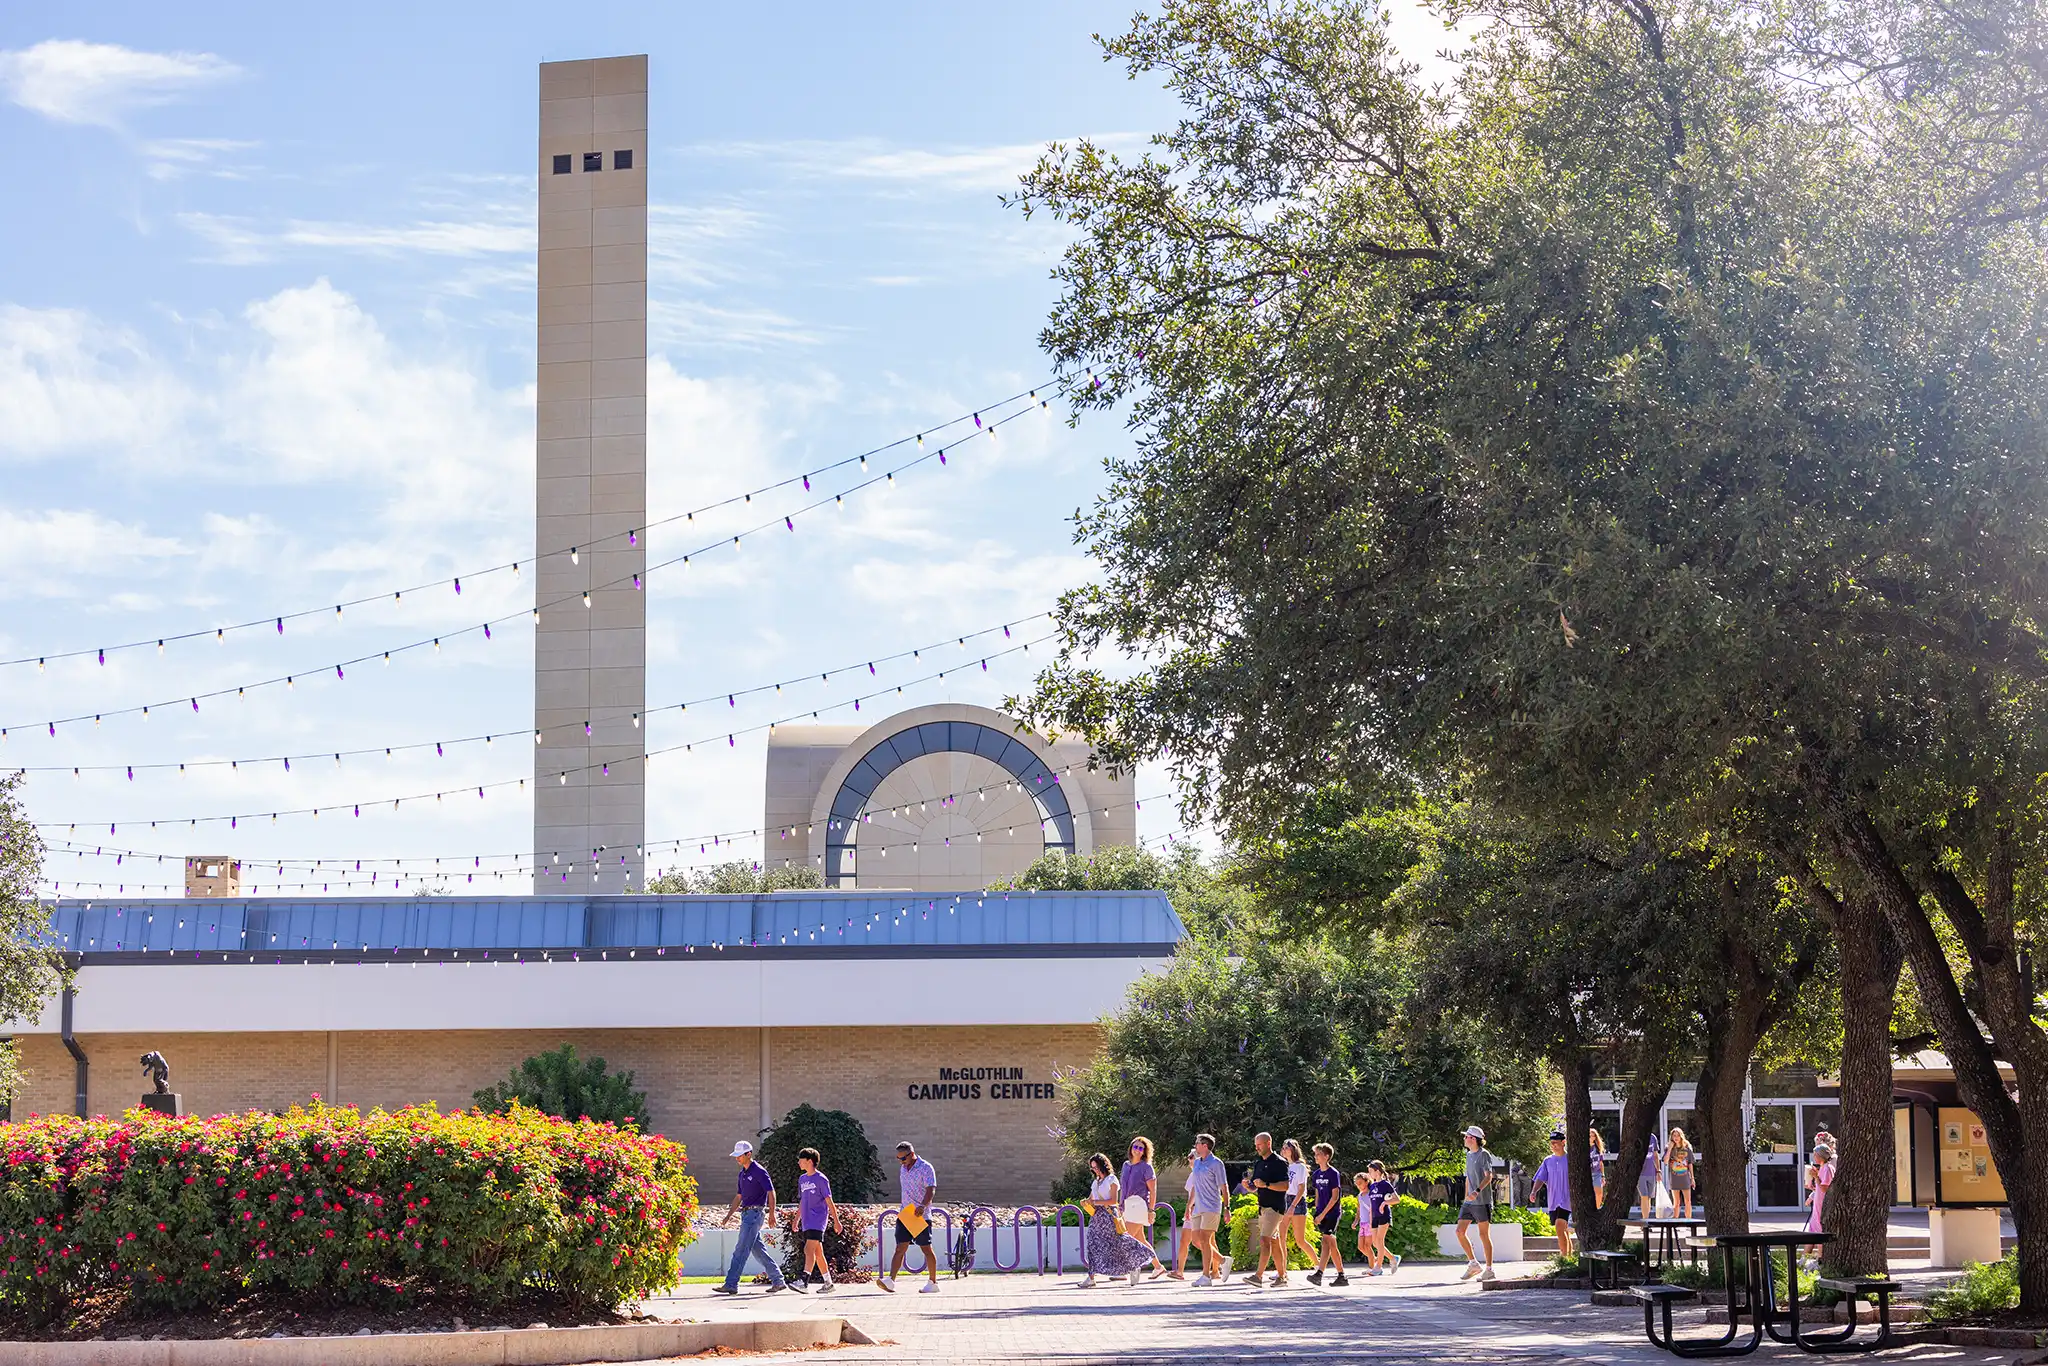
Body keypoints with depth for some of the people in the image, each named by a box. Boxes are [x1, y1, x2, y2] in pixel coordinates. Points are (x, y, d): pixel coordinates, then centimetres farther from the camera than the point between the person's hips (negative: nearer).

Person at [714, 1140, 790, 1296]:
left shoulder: (759, 1171, -9)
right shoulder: (743, 1173, 18)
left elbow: (771, 1192, -13)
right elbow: (738, 1197, 24)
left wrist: (771, 1214, -19)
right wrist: (728, 1217, 20)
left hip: (755, 1213, -9)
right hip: (746, 1213, 9)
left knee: (741, 1249, -11)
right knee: (758, 1250, 10)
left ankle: (731, 1284, -13)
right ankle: (778, 1280, 15)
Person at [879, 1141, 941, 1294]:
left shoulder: (925, 1168, -9)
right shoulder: (903, 1168, 15)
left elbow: (931, 1189, -19)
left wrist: (923, 1205, -35)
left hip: (921, 1216, -6)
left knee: (926, 1249, 1)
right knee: (900, 1248, -5)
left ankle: (933, 1283, 10)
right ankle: (890, 1281, -16)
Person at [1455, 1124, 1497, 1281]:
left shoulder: (1484, 1155, -9)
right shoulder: (1468, 1155, 16)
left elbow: (1488, 1176, -17)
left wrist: (1477, 1191, -30)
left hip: (1482, 1202, -8)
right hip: (1469, 1202, 8)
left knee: (1484, 1234, -3)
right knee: (1460, 1231, 2)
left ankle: (1489, 1269, 4)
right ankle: (1473, 1264, 12)